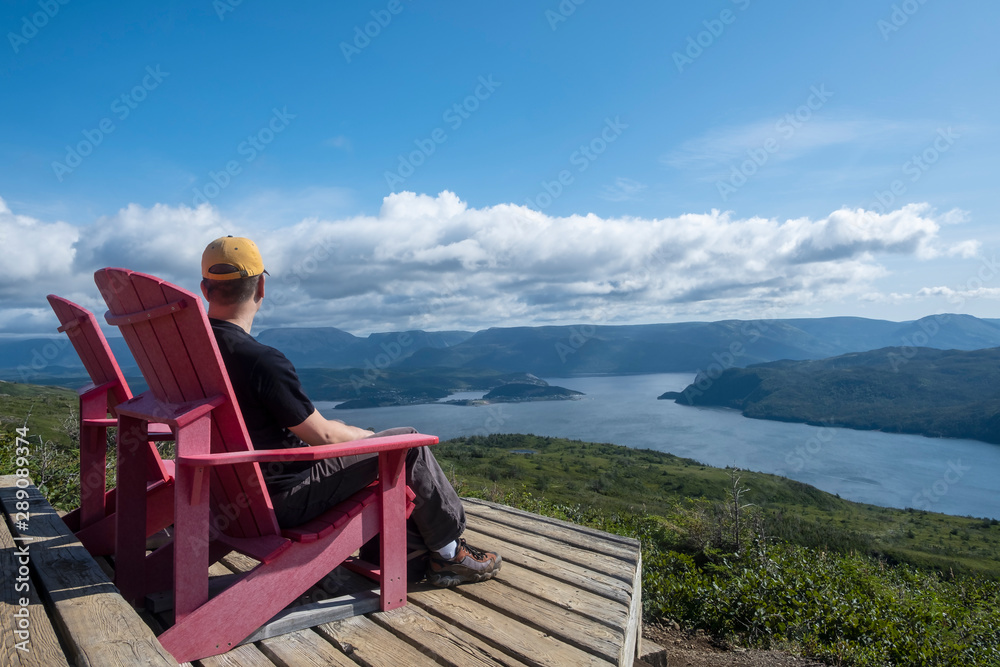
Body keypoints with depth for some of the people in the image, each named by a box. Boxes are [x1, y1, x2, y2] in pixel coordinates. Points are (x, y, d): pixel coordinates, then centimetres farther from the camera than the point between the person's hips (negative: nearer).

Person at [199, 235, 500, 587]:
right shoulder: (262, 361, -29)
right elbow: (322, 434, -21)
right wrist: (368, 436, 1)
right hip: (284, 498, -9)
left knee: (344, 429, 26)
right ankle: (448, 552, 18)